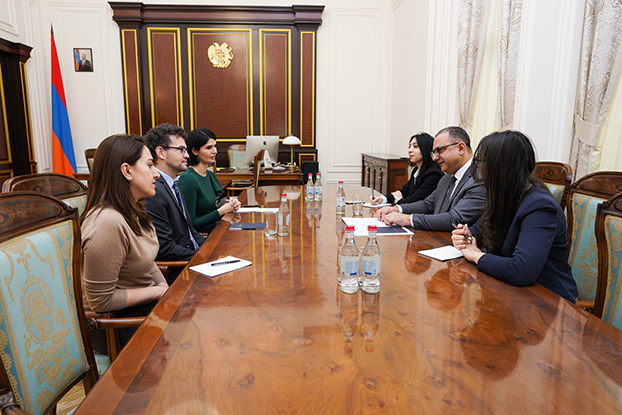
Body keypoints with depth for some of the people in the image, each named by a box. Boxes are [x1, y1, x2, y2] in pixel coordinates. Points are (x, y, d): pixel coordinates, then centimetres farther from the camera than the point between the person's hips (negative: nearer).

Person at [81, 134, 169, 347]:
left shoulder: (132, 212, 1)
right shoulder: (108, 223, -28)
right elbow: (100, 301, -24)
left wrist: (166, 290, 0)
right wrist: (158, 291, -16)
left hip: (149, 303, 8)